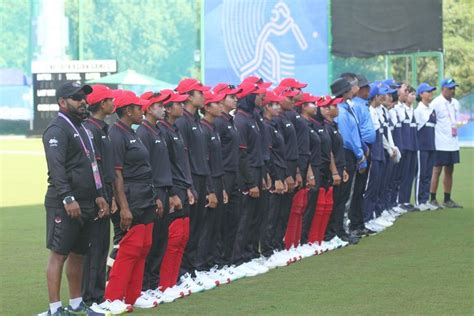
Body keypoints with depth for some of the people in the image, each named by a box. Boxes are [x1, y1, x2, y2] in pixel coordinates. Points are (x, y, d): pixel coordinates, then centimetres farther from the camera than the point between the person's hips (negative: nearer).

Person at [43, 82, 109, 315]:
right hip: (64, 205, -9)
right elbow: (56, 167, -21)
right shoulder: (57, 130, -11)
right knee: (59, 254, -6)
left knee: (78, 254, 14)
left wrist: (98, 195, 16)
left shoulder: (81, 128, 19)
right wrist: (68, 198, -27)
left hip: (86, 205, 9)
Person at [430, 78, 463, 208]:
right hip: (440, 144, -7)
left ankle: (447, 200, 17)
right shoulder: (436, 103, -11)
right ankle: (432, 200, 3)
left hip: (453, 143, 7)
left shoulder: (455, 103, 11)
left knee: (449, 171, 10)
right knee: (437, 171, -2)